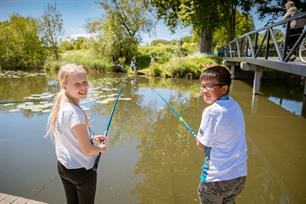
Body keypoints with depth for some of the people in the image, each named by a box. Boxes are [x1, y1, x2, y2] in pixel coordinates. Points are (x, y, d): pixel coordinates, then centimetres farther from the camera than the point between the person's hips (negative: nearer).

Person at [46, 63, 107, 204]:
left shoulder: (60, 106, -4)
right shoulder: (76, 112, -28)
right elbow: (88, 150, -23)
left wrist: (91, 139, 6)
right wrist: (101, 148, -3)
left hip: (63, 166, 7)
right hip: (81, 170, -7)